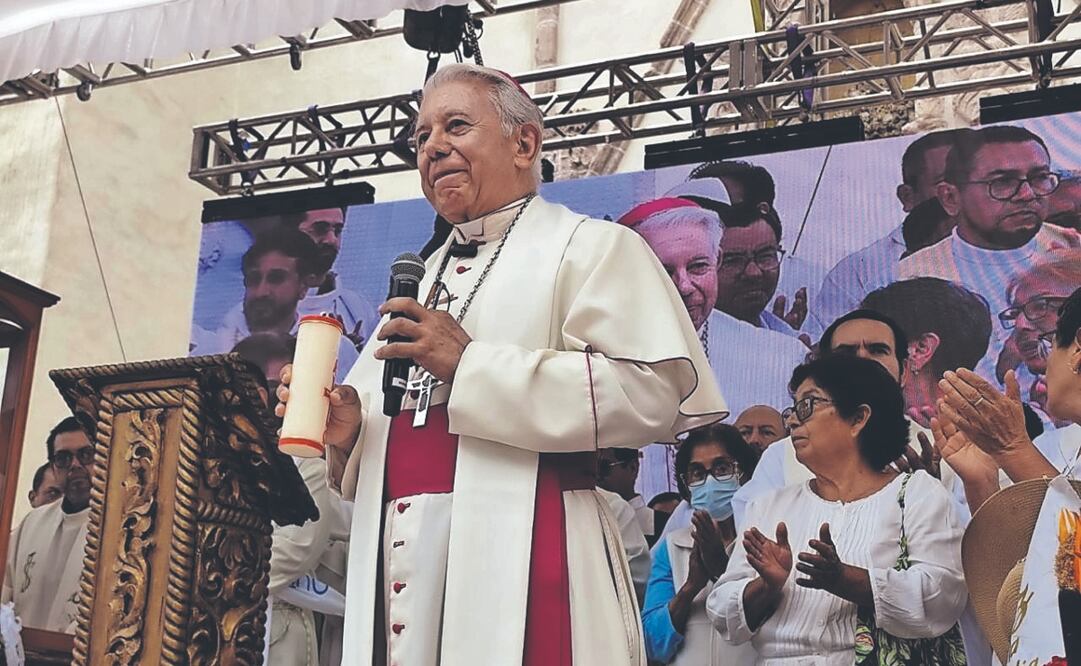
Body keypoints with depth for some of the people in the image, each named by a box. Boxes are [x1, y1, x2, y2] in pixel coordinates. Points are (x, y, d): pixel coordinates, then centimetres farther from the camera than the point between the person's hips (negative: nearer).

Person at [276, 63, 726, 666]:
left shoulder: (590, 247, 1)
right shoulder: (419, 280, 23)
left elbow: (651, 392, -16)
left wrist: (470, 364, -14)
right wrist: (346, 427, 2)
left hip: (515, 558, -6)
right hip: (398, 563, 7)